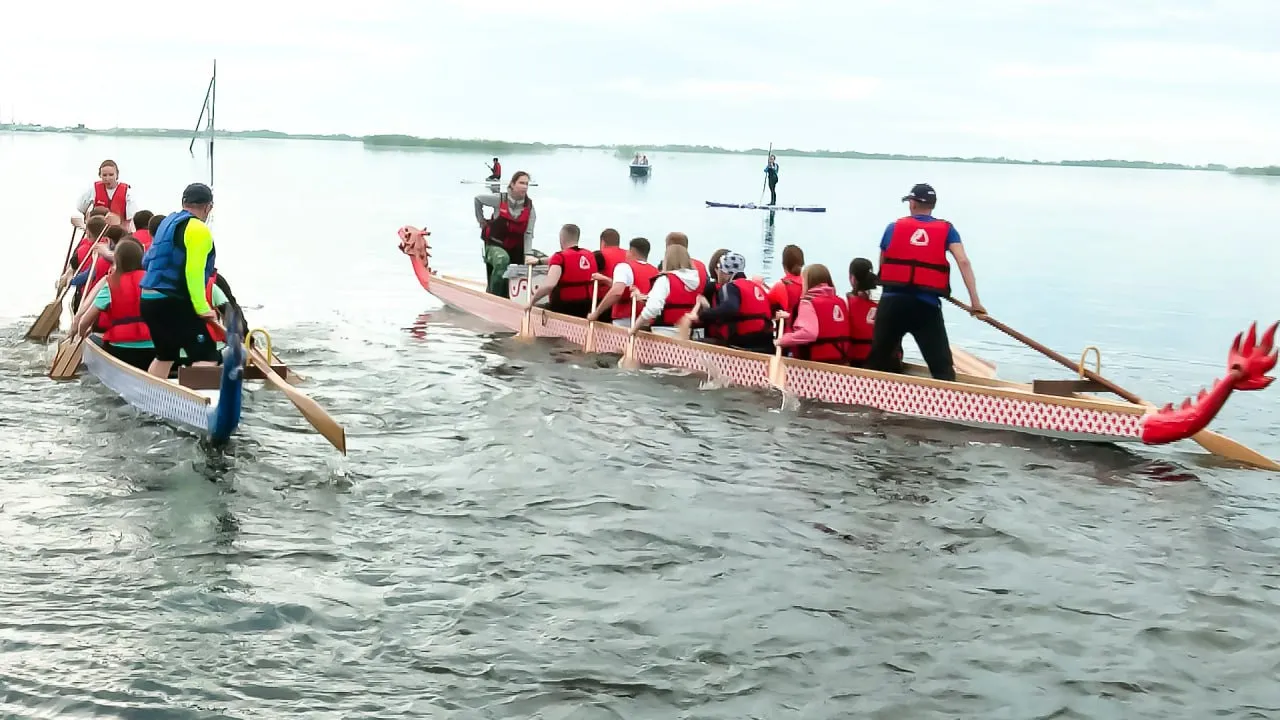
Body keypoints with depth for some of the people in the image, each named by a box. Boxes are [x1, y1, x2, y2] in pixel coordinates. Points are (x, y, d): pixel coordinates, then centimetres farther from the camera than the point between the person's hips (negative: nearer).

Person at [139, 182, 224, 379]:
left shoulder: (168, 222, 17)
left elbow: (147, 262, 20)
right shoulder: (198, 230, -11)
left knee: (165, 355, 24)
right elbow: (194, 271, -20)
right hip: (174, 303, -9)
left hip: (149, 299, 9)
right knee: (207, 356, -13)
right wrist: (202, 308, -18)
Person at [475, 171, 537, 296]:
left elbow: (528, 234, -13)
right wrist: (481, 220, 7)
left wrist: (527, 255, -24)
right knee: (502, 260, -36)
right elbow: (478, 199, 5)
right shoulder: (499, 199, -13)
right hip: (495, 245, -3)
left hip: (516, 248, 3)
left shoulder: (529, 207, -8)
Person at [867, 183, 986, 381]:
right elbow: (963, 262, -4)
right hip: (927, 305, -1)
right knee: (942, 366, 0)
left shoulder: (893, 227, 12)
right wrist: (975, 301, -6)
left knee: (878, 361, 14)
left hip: (892, 302, 1)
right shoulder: (947, 229, 9)